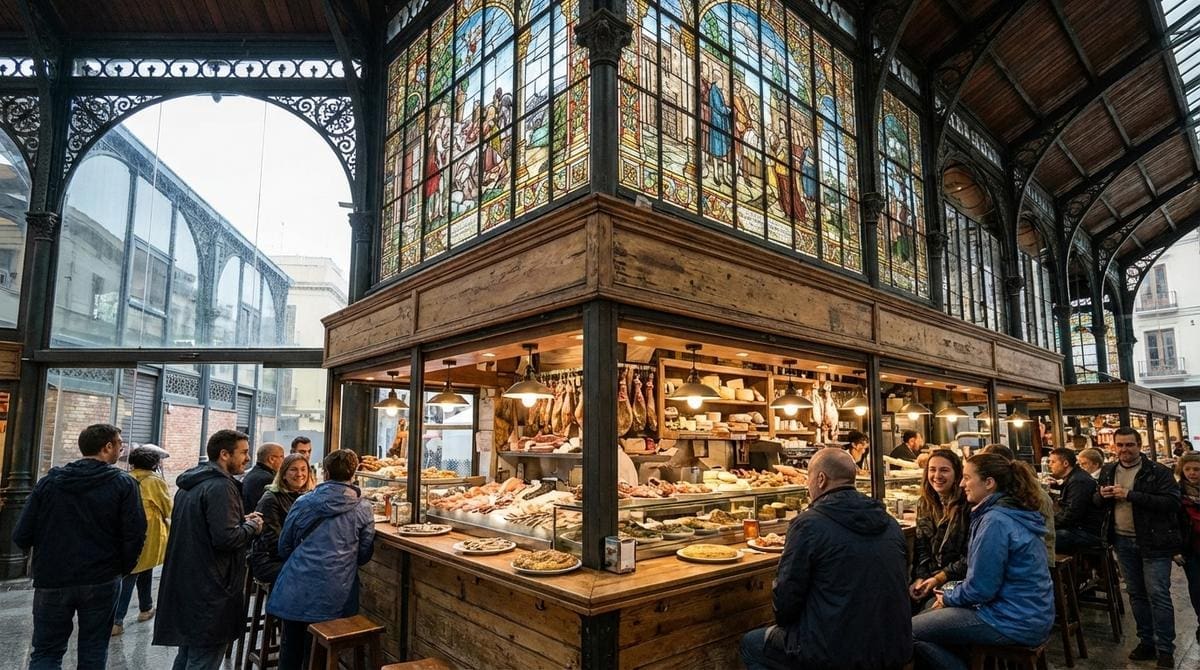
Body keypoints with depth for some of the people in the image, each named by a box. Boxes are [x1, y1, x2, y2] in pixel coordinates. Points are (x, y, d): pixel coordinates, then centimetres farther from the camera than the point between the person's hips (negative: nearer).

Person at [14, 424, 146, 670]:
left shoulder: (50, 481, -3)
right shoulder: (123, 484, -10)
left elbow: (21, 535, -4)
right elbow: (135, 534, -13)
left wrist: (46, 556, 16)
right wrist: (123, 568, 5)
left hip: (52, 581, 2)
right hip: (101, 582, -1)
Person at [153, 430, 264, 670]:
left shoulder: (190, 483, 11)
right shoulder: (221, 486, -20)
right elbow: (225, 538, -27)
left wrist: (240, 521, 12)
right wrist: (252, 526, -9)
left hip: (186, 583, 10)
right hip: (210, 589, -10)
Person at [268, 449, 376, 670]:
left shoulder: (303, 502, -2)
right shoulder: (363, 509, -5)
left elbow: (284, 547, 9)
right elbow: (364, 555, 3)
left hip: (297, 591, 1)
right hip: (335, 597, 0)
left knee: (292, 646, 18)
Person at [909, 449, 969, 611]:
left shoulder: (968, 505, -12)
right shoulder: (924, 504, 9)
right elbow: (920, 548, 10)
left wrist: (939, 579, -14)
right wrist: (920, 578, -5)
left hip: (958, 580, -5)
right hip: (930, 577, 6)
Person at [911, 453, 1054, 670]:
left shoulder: (996, 521, -22)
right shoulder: (1013, 512, 10)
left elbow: (980, 588, -21)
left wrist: (948, 598, -3)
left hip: (1015, 623, -10)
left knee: (911, 631, -7)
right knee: (927, 618, 18)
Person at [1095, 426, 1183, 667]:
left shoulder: (1159, 472, -9)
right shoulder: (1107, 471, 7)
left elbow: (1171, 502, -20)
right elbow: (1097, 502, 15)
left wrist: (1129, 495, -23)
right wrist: (1102, 495, -8)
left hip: (1153, 542, -5)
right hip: (1123, 541, 5)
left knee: (1158, 594, -3)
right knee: (1136, 594, 13)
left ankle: (1165, 649, 5)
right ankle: (1146, 641, 24)